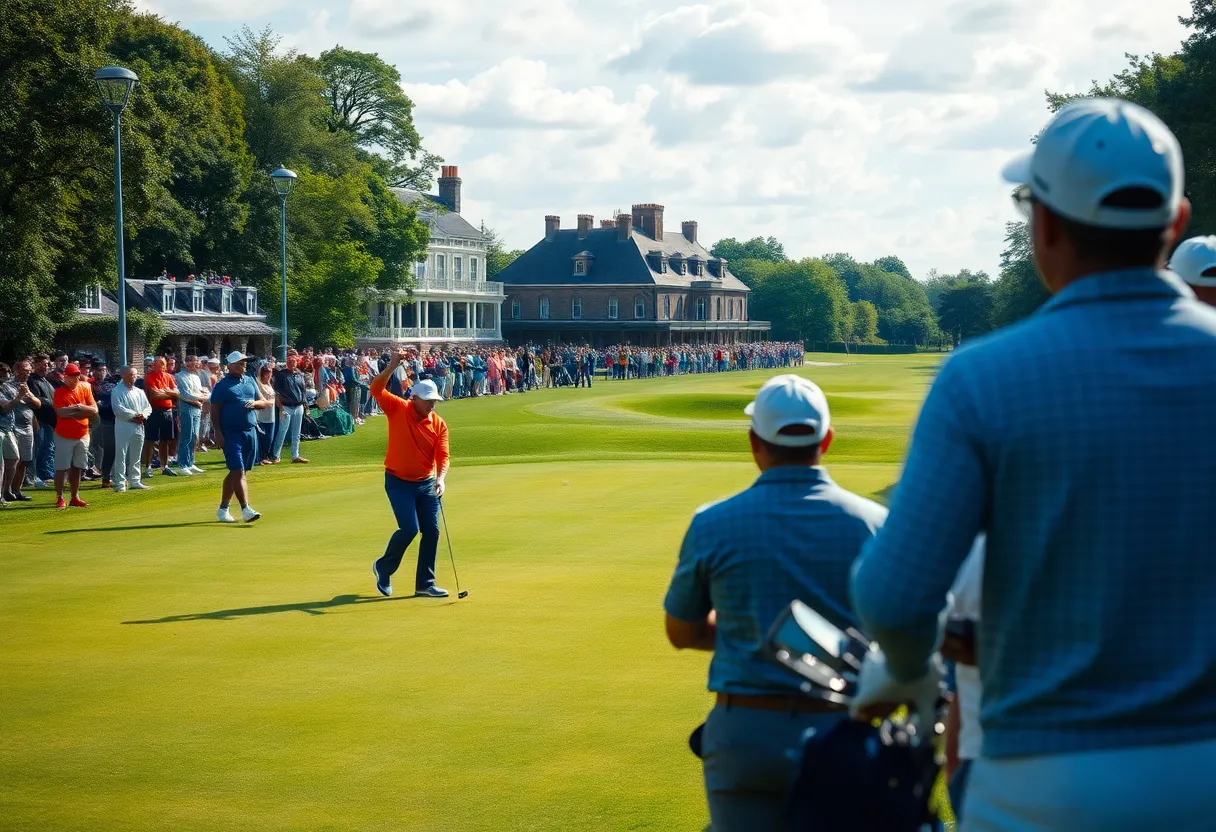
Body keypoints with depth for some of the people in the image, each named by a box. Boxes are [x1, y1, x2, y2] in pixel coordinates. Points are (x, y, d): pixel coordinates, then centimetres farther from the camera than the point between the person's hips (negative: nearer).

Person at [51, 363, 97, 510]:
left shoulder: (85, 389, 4)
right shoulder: (60, 392, -9)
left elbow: (94, 409, -1)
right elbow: (61, 412, -21)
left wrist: (82, 407, -19)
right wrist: (81, 410, -14)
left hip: (82, 436, 4)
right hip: (64, 436, -4)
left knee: (77, 468, 12)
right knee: (61, 468, -3)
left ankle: (75, 497, 19)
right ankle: (60, 499, 2)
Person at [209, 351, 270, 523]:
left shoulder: (250, 381, 14)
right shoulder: (221, 386, -2)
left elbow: (265, 403, 16)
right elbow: (215, 411, -4)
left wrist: (255, 403, -6)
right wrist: (218, 432, -13)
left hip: (250, 431, 6)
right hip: (231, 433, -6)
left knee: (235, 473, 10)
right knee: (238, 471, -13)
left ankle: (223, 508, 19)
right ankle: (245, 509, -18)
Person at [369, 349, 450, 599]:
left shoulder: (439, 424, -3)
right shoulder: (397, 409, -8)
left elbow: (443, 455, -8)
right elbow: (376, 389, -20)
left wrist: (441, 479, -25)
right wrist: (392, 366, -32)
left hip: (426, 483, 4)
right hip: (398, 482, -4)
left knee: (431, 531, 0)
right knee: (409, 528, -14)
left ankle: (425, 583, 11)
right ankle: (384, 567, 11)